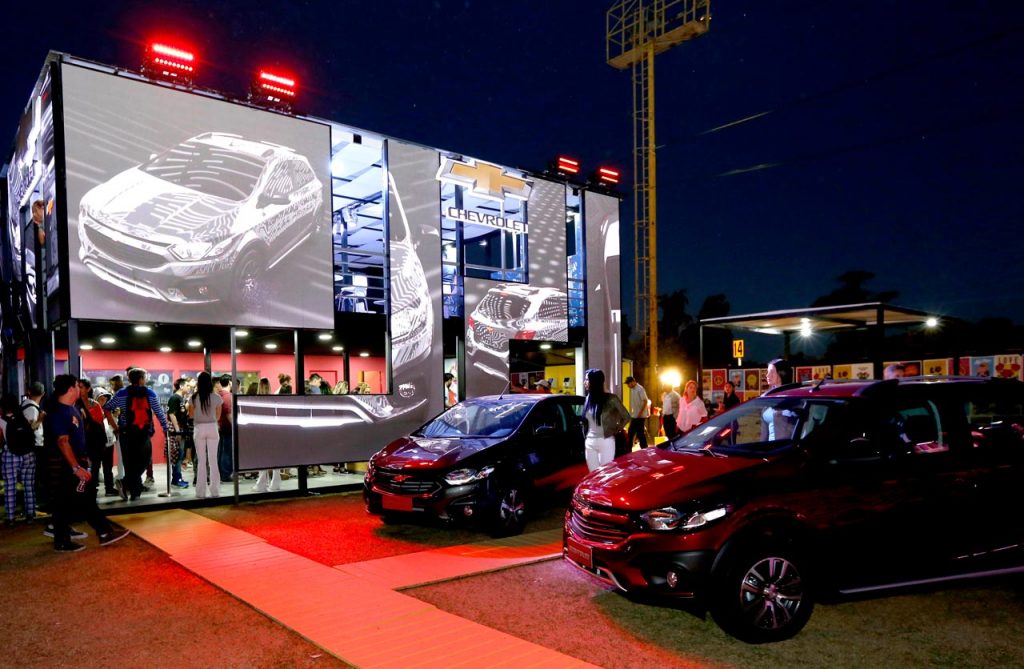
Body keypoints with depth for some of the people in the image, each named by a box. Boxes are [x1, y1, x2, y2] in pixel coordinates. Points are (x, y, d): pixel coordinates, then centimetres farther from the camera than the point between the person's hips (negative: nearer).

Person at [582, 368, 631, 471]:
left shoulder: (610, 399, -10)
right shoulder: (588, 399, 7)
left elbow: (626, 417, -3)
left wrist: (616, 430, 2)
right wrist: (586, 437, 11)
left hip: (605, 442, -5)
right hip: (590, 443, 6)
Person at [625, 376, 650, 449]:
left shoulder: (640, 389, -14)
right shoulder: (632, 389, 12)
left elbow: (645, 401, -18)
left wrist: (640, 413, -22)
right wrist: (631, 413, 15)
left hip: (640, 416, -9)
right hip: (634, 416, 9)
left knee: (640, 433, -3)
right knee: (631, 433, 11)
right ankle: (628, 450, 19)